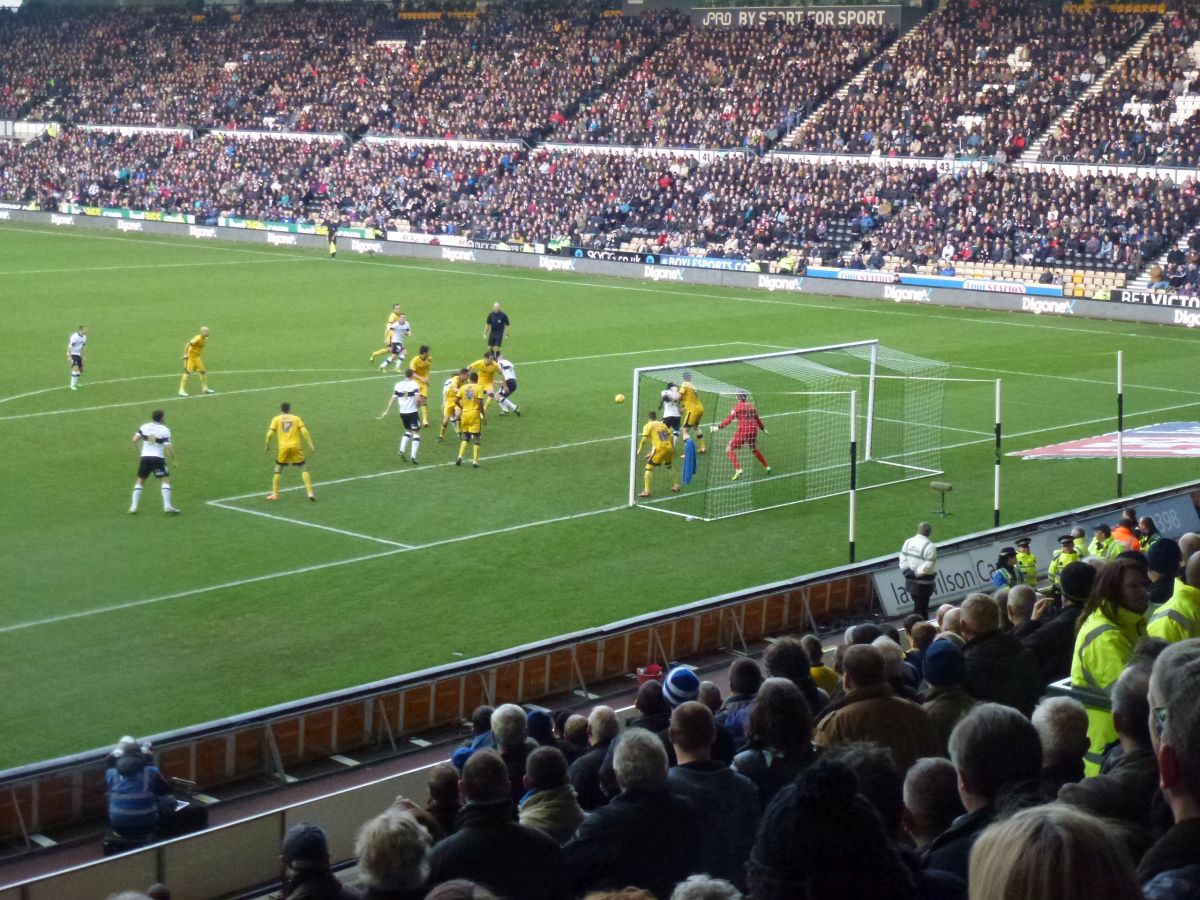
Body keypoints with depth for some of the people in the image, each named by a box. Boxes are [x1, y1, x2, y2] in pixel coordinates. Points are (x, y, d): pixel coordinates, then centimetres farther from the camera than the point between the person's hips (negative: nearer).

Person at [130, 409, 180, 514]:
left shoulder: (144, 427, 3)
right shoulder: (165, 430, -7)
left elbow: (135, 440, -2)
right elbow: (168, 447, -13)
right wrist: (173, 460, -2)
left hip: (145, 458, 4)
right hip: (158, 458, -4)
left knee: (140, 481, 14)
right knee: (165, 480, 1)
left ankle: (134, 506, 9)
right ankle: (167, 506, -12)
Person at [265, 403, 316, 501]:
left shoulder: (276, 419, 10)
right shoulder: (296, 418, 10)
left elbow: (270, 434, -1)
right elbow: (304, 431, -3)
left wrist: (267, 445, 13)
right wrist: (310, 444, -4)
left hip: (282, 448, 0)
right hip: (295, 447, 0)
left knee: (278, 469, 16)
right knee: (304, 469, 7)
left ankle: (274, 494, 14)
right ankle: (310, 493, -5)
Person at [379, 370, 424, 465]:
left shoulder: (398, 385, 3)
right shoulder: (414, 384, -9)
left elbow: (393, 398, 3)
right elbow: (418, 398, -19)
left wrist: (387, 411, 10)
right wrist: (418, 406, 1)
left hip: (402, 413, 5)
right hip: (412, 412, -5)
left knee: (408, 431, 25)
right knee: (416, 433, 4)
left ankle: (402, 451, 10)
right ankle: (413, 456, -6)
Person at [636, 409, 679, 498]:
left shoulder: (648, 426, 5)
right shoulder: (663, 425, 20)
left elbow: (644, 439, -7)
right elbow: (671, 437, 16)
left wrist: (639, 450, -2)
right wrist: (673, 449, 25)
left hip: (659, 449, -6)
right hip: (669, 447, 6)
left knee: (649, 468, 1)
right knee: (669, 466, 30)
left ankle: (646, 491, -8)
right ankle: (676, 486, 37)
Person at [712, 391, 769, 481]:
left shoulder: (738, 406, -3)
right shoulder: (752, 406, 14)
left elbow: (729, 419, -11)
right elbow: (758, 419, 25)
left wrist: (718, 427, -10)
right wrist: (763, 429, 41)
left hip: (743, 431, -6)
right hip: (754, 430, 6)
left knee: (729, 449, 2)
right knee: (754, 449, 30)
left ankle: (738, 470, -13)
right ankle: (767, 467, 35)